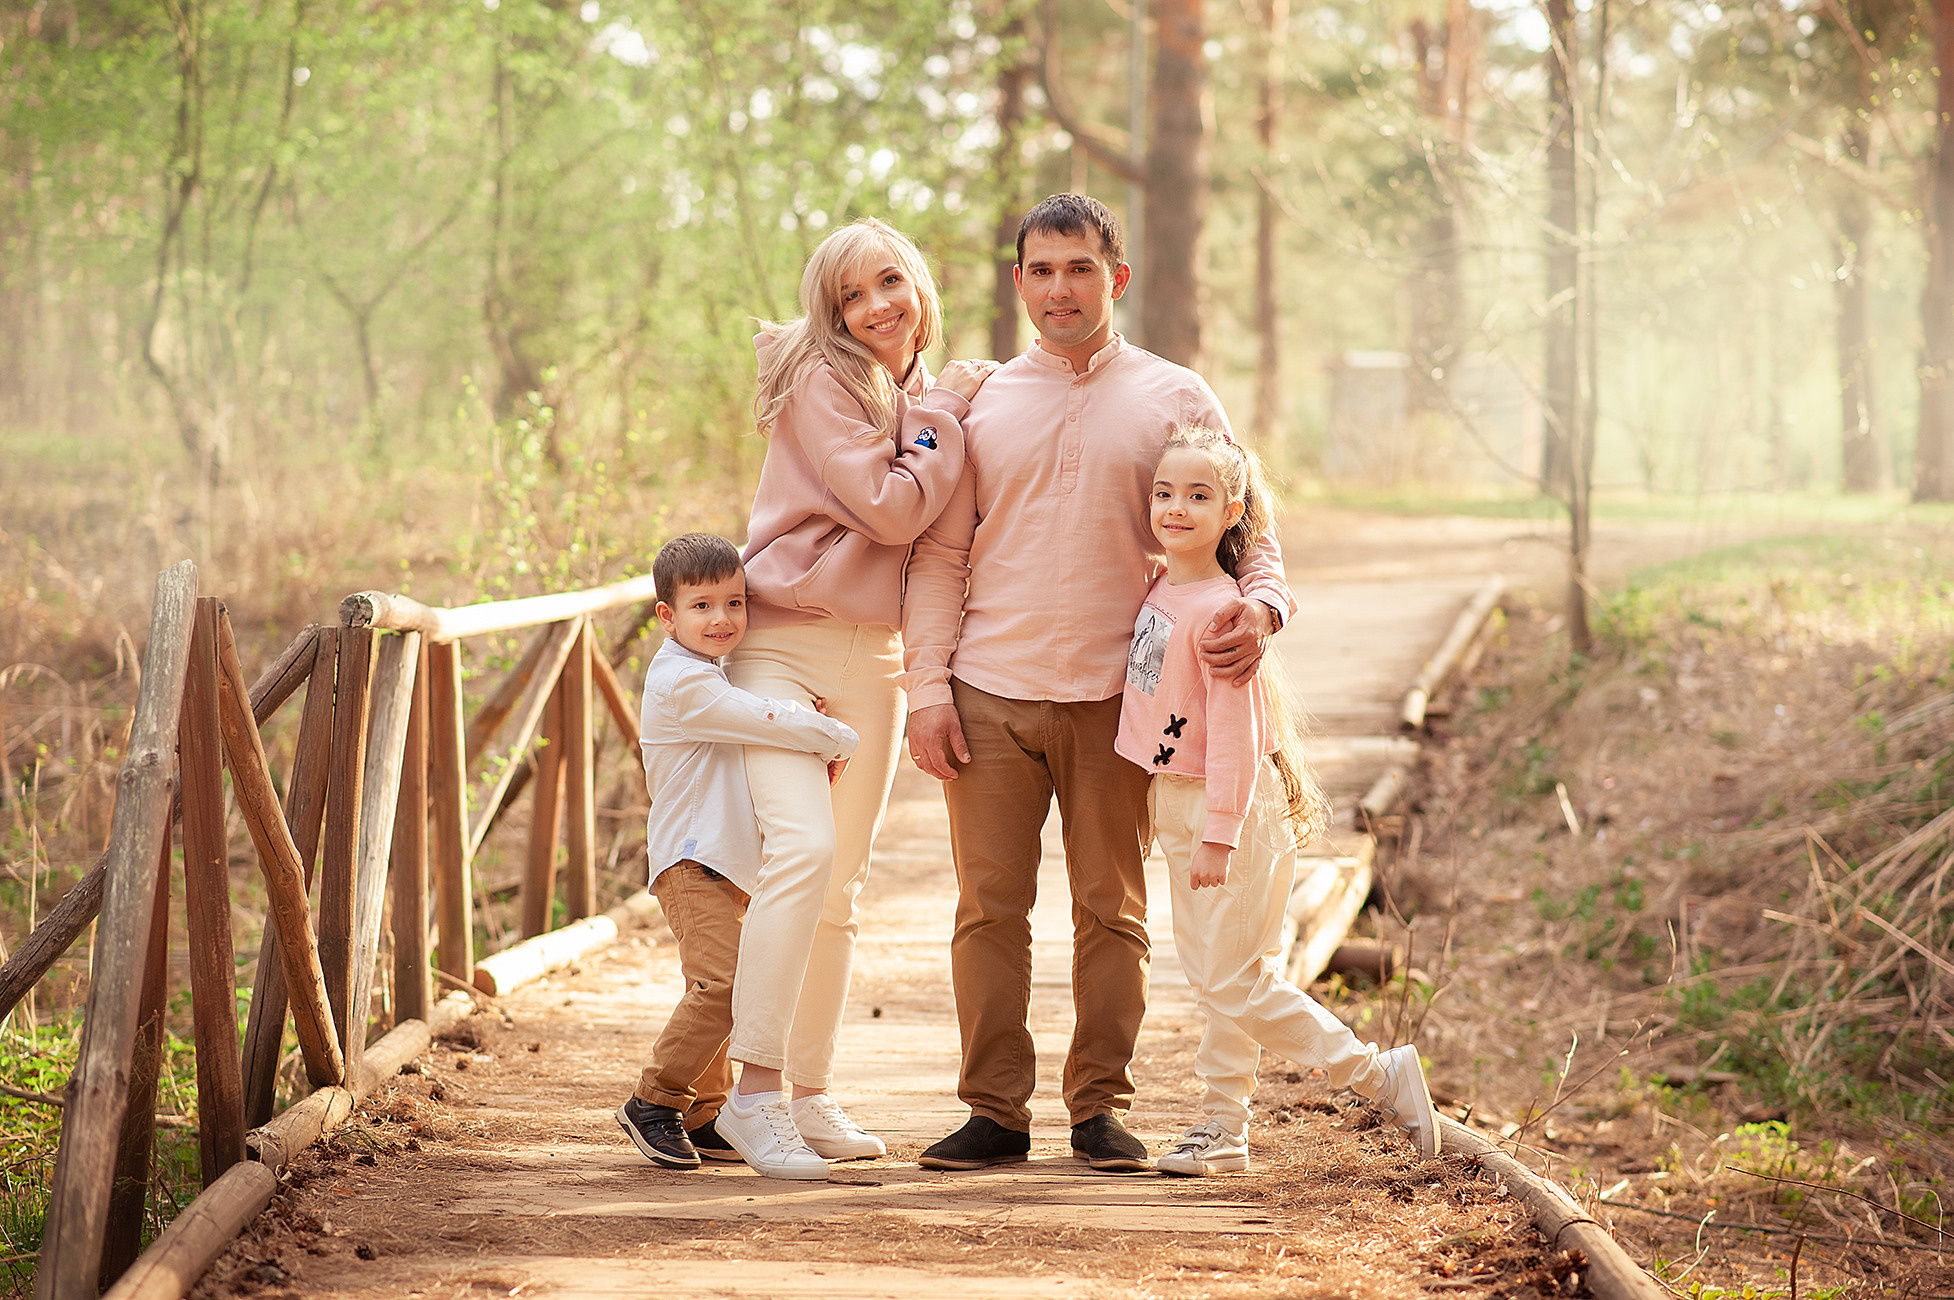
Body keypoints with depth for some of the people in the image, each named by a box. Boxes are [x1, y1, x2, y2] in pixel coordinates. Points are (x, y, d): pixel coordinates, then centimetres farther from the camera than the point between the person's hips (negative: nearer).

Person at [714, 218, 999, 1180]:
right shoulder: (823, 381, -9)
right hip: (781, 642, -7)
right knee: (803, 847, -23)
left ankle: (811, 1095, 18)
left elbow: (934, 526, 21)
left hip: (872, 658, 7)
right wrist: (947, 413, -7)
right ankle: (755, 1093, -21)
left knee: (842, 884, 9)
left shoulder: (924, 399, 15)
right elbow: (889, 508, -16)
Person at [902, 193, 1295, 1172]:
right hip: (990, 695, 1)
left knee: (1111, 909, 4)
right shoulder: (978, 404, 9)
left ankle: (1100, 1108, 12)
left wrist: (1261, 604, -15)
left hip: (1115, 695, -1)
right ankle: (995, 1110, 7)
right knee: (990, 908, 0)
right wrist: (926, 688, -1)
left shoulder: (1176, 401, 6)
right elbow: (939, 554, 8)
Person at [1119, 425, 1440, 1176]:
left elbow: (1233, 729, -23)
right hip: (1177, 802, 9)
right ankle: (1222, 1134, 19)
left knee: (1234, 980, -5)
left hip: (1229, 804, -9)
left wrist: (1219, 833, -25)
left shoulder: (1217, 609, -22)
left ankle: (1381, 1076, 5)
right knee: (1208, 973, 12)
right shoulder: (1162, 590, 6)